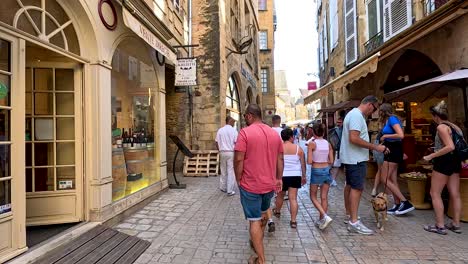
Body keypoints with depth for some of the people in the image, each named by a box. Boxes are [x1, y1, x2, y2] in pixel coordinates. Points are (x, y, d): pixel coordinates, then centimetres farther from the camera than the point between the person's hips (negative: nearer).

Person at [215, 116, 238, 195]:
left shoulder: (220, 130, 6)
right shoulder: (233, 130, -7)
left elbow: (217, 143, 6)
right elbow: (236, 143, -11)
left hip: (222, 152, 5)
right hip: (231, 152, -4)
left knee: (223, 171, 15)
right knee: (231, 171, 0)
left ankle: (223, 187, 25)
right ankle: (230, 190, 3)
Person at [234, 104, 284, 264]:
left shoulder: (245, 132, -15)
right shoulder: (275, 133, 3)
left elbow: (238, 159, -19)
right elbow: (280, 159, 7)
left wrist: (238, 179, -6)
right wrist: (279, 179, 15)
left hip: (250, 184, -6)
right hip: (269, 183, 6)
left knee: (254, 220, 6)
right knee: (263, 213, 27)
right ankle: (257, 242, 49)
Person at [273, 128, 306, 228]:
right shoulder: (298, 148, -1)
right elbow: (303, 164, 5)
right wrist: (303, 176, 15)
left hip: (282, 176, 0)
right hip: (295, 176, 0)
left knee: (280, 195, 20)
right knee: (293, 198, 3)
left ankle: (277, 211, 42)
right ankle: (293, 220, 3)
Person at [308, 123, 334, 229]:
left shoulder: (312, 144, -12)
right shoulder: (328, 144, 2)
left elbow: (309, 161, -15)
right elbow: (331, 161, 3)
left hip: (316, 171, -4)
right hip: (326, 170, 5)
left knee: (313, 197, 10)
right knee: (324, 197, 12)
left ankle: (325, 216, -6)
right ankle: (322, 220, 20)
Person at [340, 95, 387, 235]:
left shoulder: (353, 113, 16)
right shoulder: (357, 115, -17)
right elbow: (354, 138, -27)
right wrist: (375, 147, -22)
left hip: (351, 158, 11)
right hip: (356, 159, -11)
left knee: (350, 185, 16)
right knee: (357, 188, -9)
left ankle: (349, 215, 28)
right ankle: (354, 222, -6)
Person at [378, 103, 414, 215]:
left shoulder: (392, 119, -13)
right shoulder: (388, 120, 13)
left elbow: (401, 135, -24)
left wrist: (385, 136, -14)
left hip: (394, 151, -9)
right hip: (391, 151, 9)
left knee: (384, 179, -6)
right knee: (392, 180, 11)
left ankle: (405, 202, -2)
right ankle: (397, 205, 17)